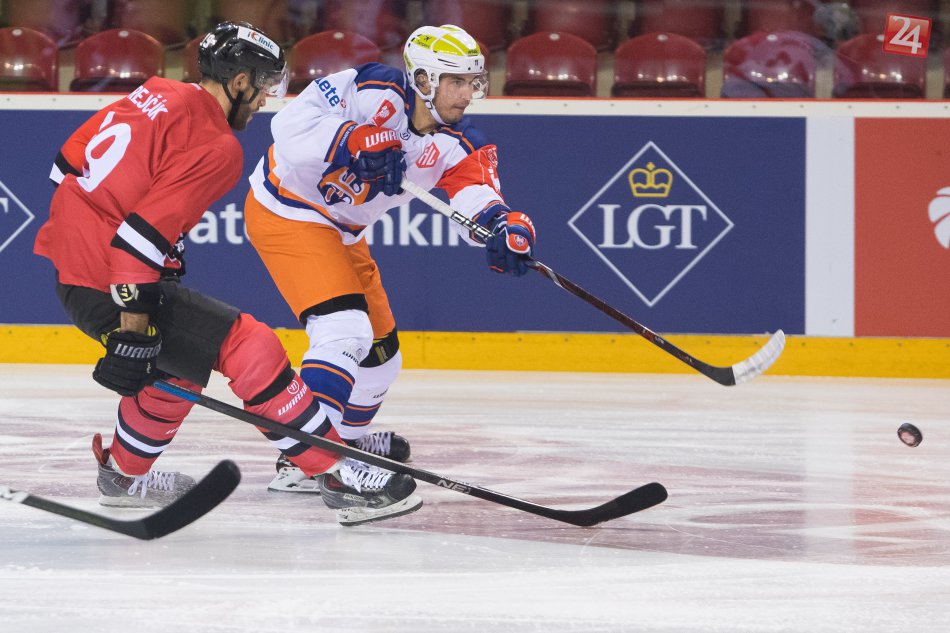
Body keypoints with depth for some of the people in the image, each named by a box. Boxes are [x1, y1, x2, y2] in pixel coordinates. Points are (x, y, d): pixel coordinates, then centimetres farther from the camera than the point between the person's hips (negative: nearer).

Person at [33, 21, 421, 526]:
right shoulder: (216, 147, -16)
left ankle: (124, 474, 42)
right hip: (108, 288, -9)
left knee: (178, 357, 29)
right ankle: (341, 478, -10)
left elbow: (71, 161, 17)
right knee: (252, 349, -10)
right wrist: (132, 332, -25)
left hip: (69, 265, 9)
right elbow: (143, 235, -25)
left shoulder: (155, 95, 9)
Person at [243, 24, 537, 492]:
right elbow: (290, 126, -28)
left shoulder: (454, 143, -4)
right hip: (287, 211, -9)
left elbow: (476, 195, -20)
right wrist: (354, 144, -40)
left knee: (379, 348, 18)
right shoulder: (374, 92, -23)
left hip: (340, 231, 9)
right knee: (346, 330, -24)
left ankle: (351, 436, 45)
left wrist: (504, 227, -41)